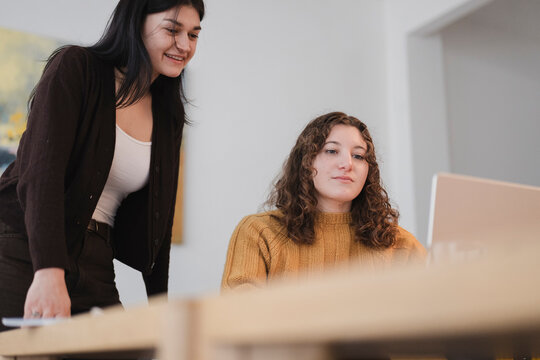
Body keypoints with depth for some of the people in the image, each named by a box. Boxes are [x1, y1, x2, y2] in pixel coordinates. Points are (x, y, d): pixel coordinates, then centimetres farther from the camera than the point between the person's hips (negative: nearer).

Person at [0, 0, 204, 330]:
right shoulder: (75, 68, -7)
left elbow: (157, 216, 14)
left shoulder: (168, 116, 11)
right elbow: (42, 172, -20)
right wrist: (49, 272, -33)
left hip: (94, 265, 5)